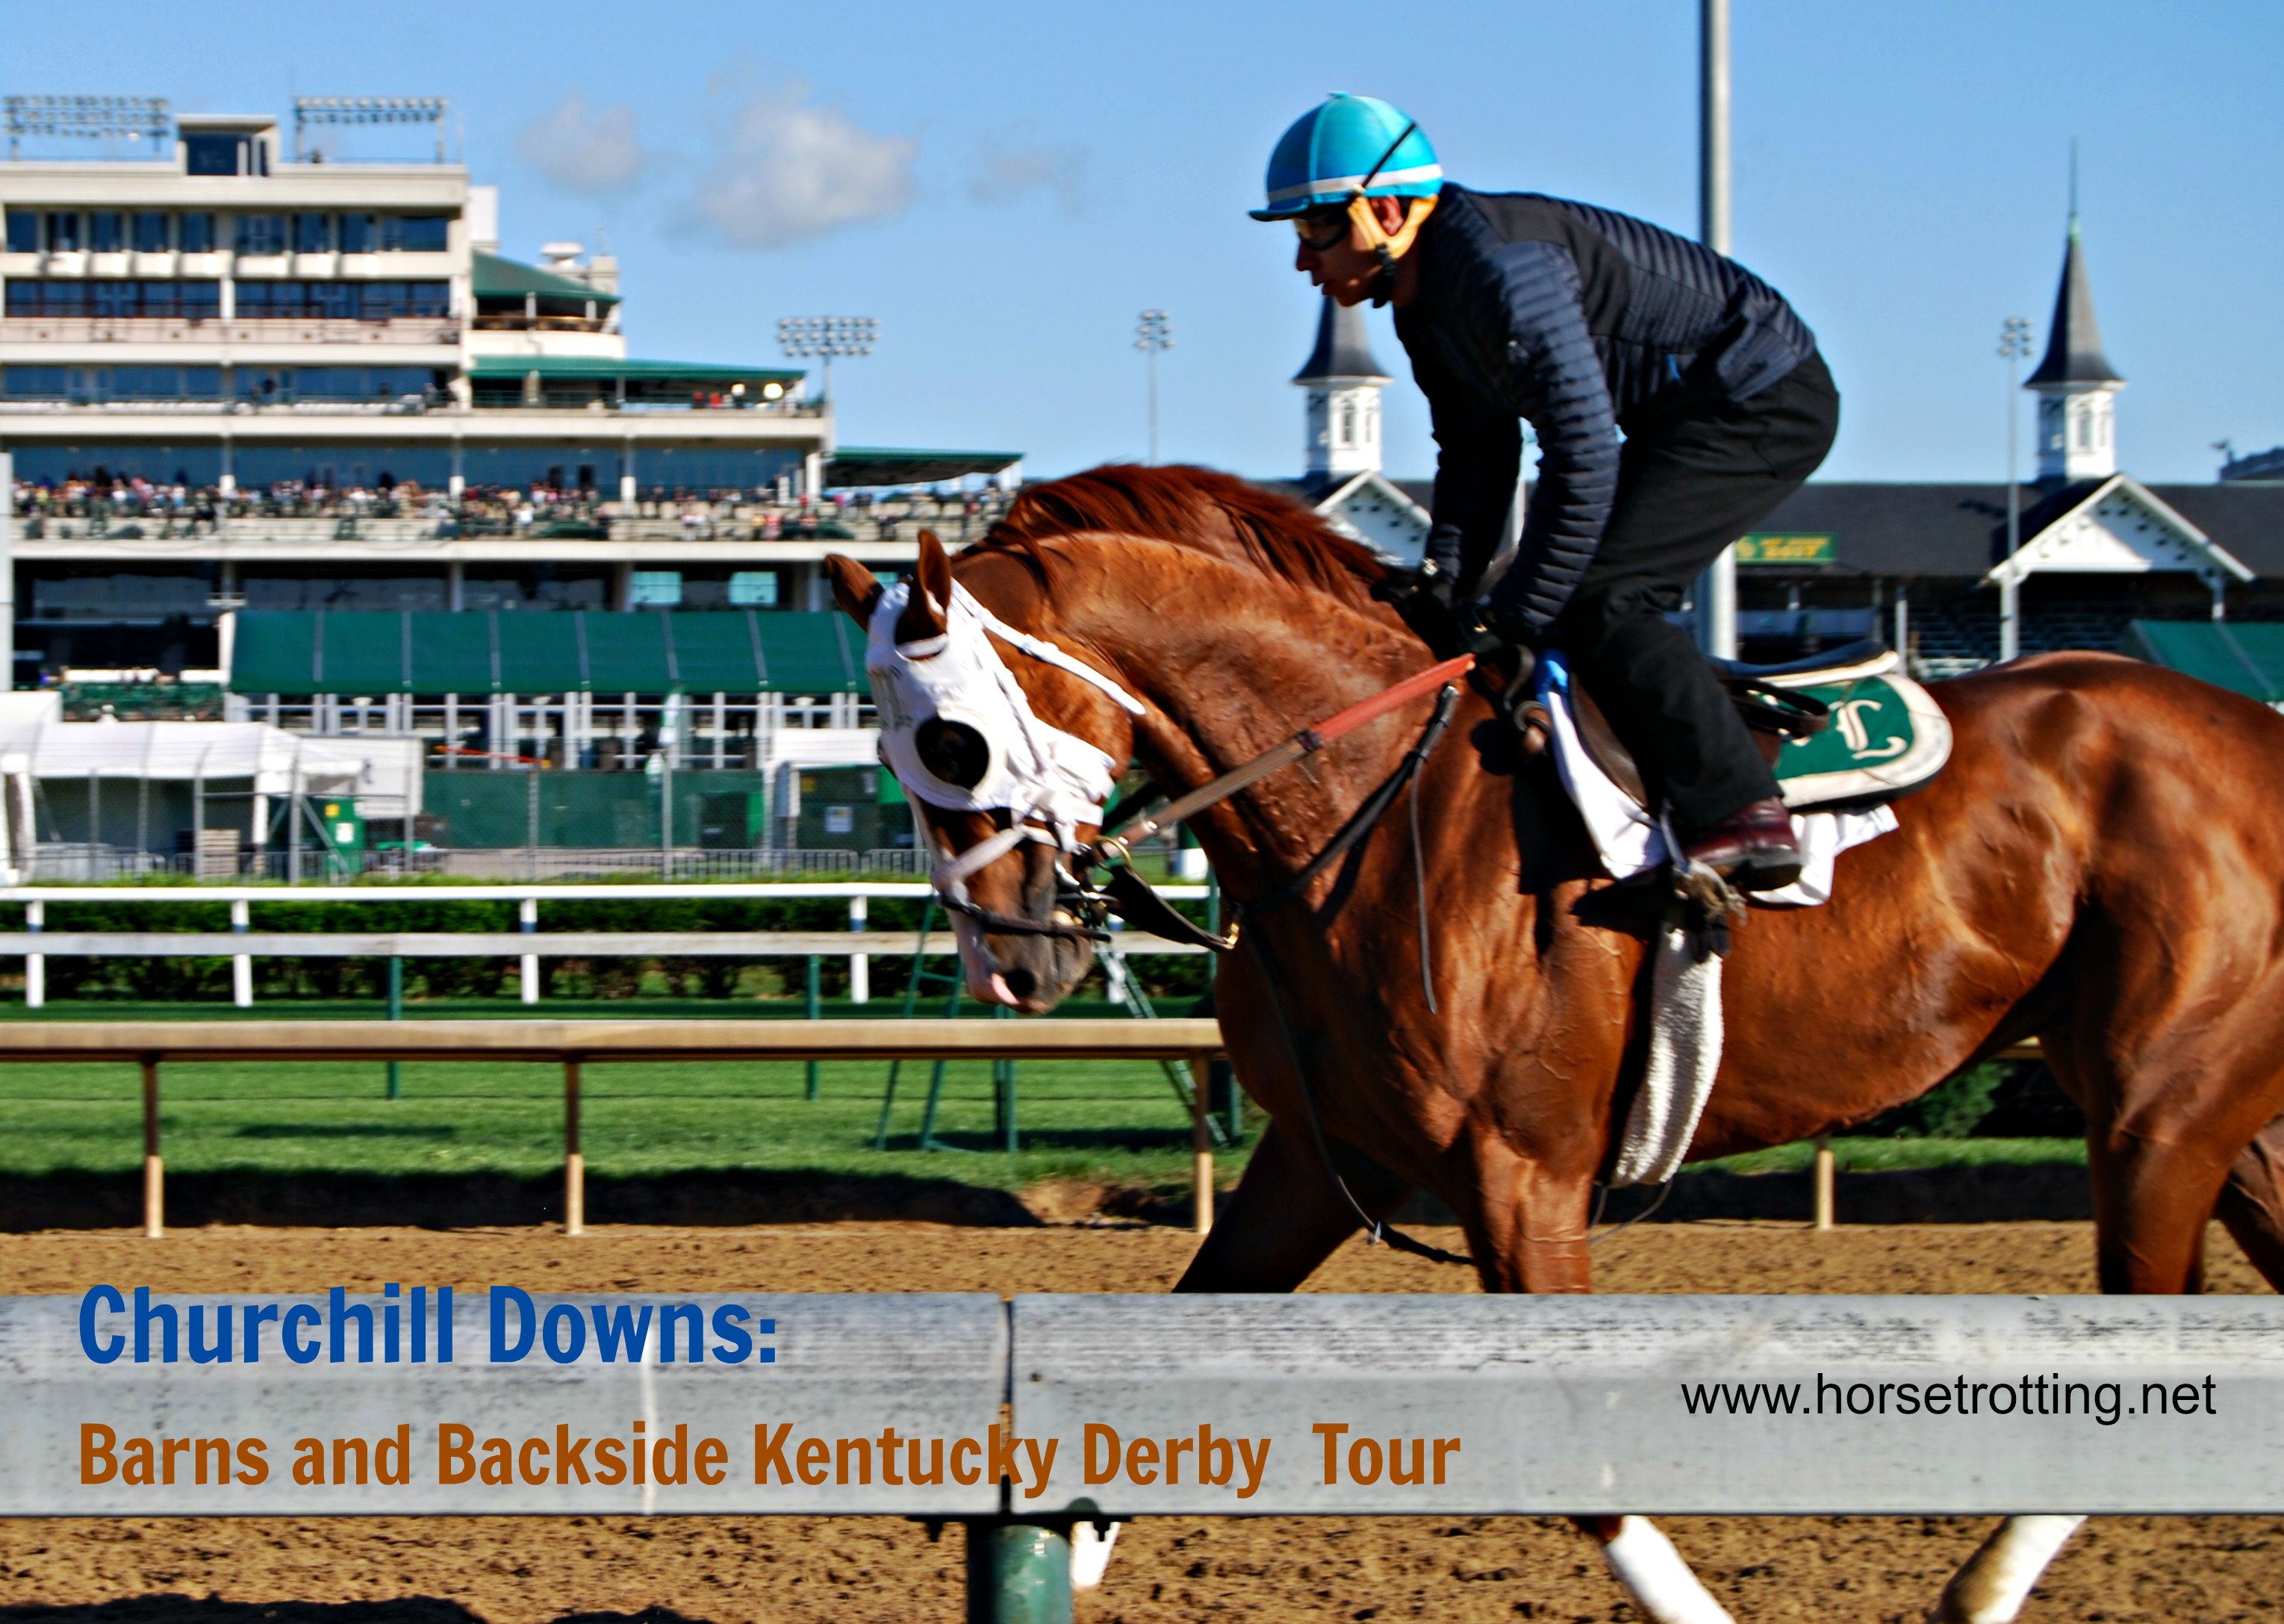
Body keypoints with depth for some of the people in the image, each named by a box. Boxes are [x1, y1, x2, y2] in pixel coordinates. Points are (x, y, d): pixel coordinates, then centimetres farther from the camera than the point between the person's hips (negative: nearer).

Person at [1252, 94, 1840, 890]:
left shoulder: (1498, 266, -27)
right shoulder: (1427, 299, 7)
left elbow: (1581, 452, -30)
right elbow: (1477, 456, 11)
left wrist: (1513, 617, -25)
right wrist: (1443, 582, -6)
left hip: (1766, 401, -11)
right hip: (1691, 410, 11)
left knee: (1598, 598, -20)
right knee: (1583, 598, 11)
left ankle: (1741, 816, -19)